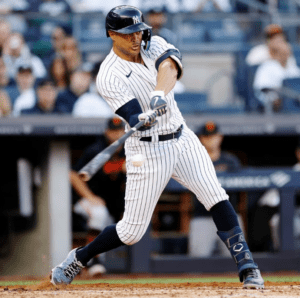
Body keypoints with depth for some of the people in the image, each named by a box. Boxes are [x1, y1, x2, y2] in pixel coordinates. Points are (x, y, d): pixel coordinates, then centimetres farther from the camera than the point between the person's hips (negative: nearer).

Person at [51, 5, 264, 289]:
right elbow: (134, 119, -24)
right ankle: (78, 258, 23)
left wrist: (159, 93, -44)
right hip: (148, 150, -4)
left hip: (182, 138, 4)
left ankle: (247, 266, -11)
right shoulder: (109, 76, -15)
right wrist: (145, 119, -49)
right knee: (132, 231, 0)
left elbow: (170, 66, -24)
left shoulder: (153, 45, 0)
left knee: (215, 197, -13)